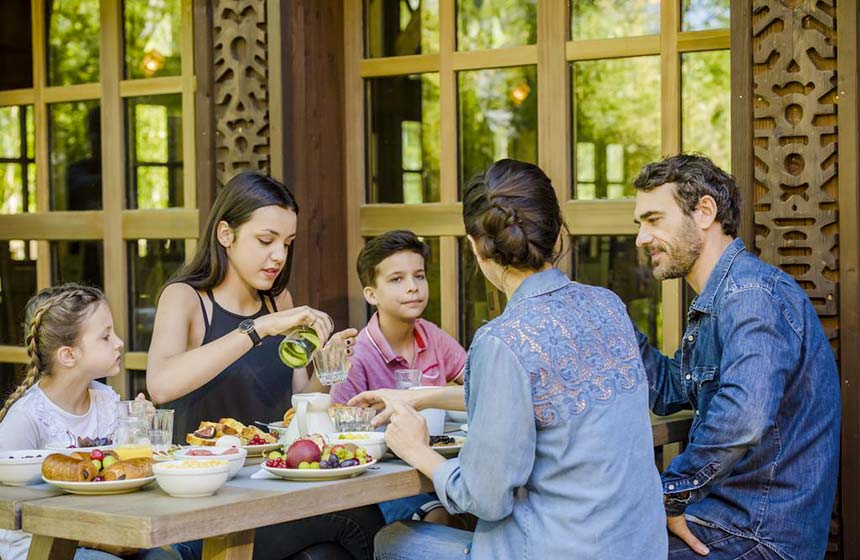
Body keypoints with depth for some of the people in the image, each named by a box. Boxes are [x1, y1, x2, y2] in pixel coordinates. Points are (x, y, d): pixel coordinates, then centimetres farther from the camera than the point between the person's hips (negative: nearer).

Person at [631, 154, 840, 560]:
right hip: (726, 511, 9)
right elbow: (670, 393, 21)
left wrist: (670, 495, -24)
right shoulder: (716, 300, 15)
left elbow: (744, 415, -36)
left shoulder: (752, 293, -20)